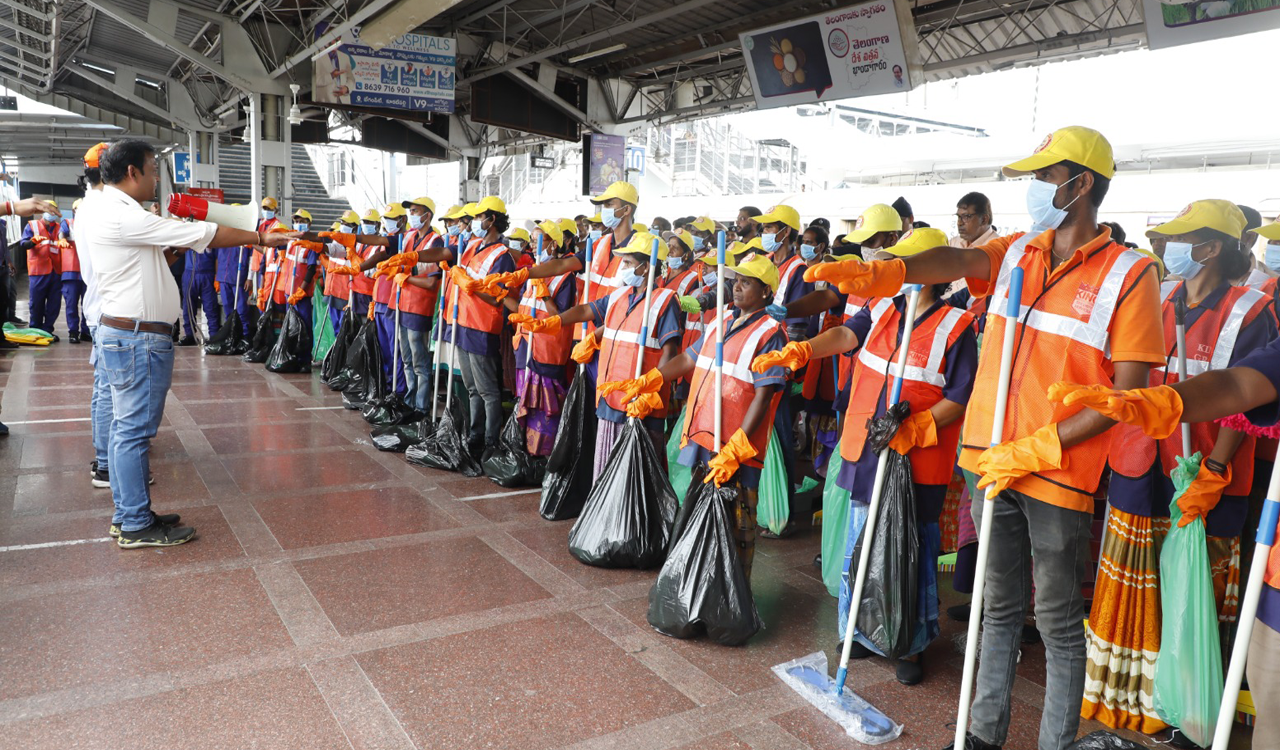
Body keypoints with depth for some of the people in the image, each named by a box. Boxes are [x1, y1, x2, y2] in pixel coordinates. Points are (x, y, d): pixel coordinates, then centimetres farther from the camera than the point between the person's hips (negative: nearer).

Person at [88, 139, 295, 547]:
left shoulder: (111, 211, 15)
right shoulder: (121, 216, -18)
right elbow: (199, 234, -19)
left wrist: (176, 244, 7)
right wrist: (261, 238, -13)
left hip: (122, 334, 11)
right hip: (139, 340, -11)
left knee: (126, 426, 15)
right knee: (134, 429, -4)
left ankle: (127, 512, 25)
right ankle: (137, 526, 5)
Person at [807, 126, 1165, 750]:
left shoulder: (1129, 274, -7)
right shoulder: (1017, 253, 8)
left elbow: (1128, 393, -11)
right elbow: (957, 261, -12)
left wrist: (1034, 450, -17)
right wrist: (884, 271, -33)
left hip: (1060, 471, -5)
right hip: (994, 463, 5)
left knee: (1058, 618, 8)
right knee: (999, 605, 17)